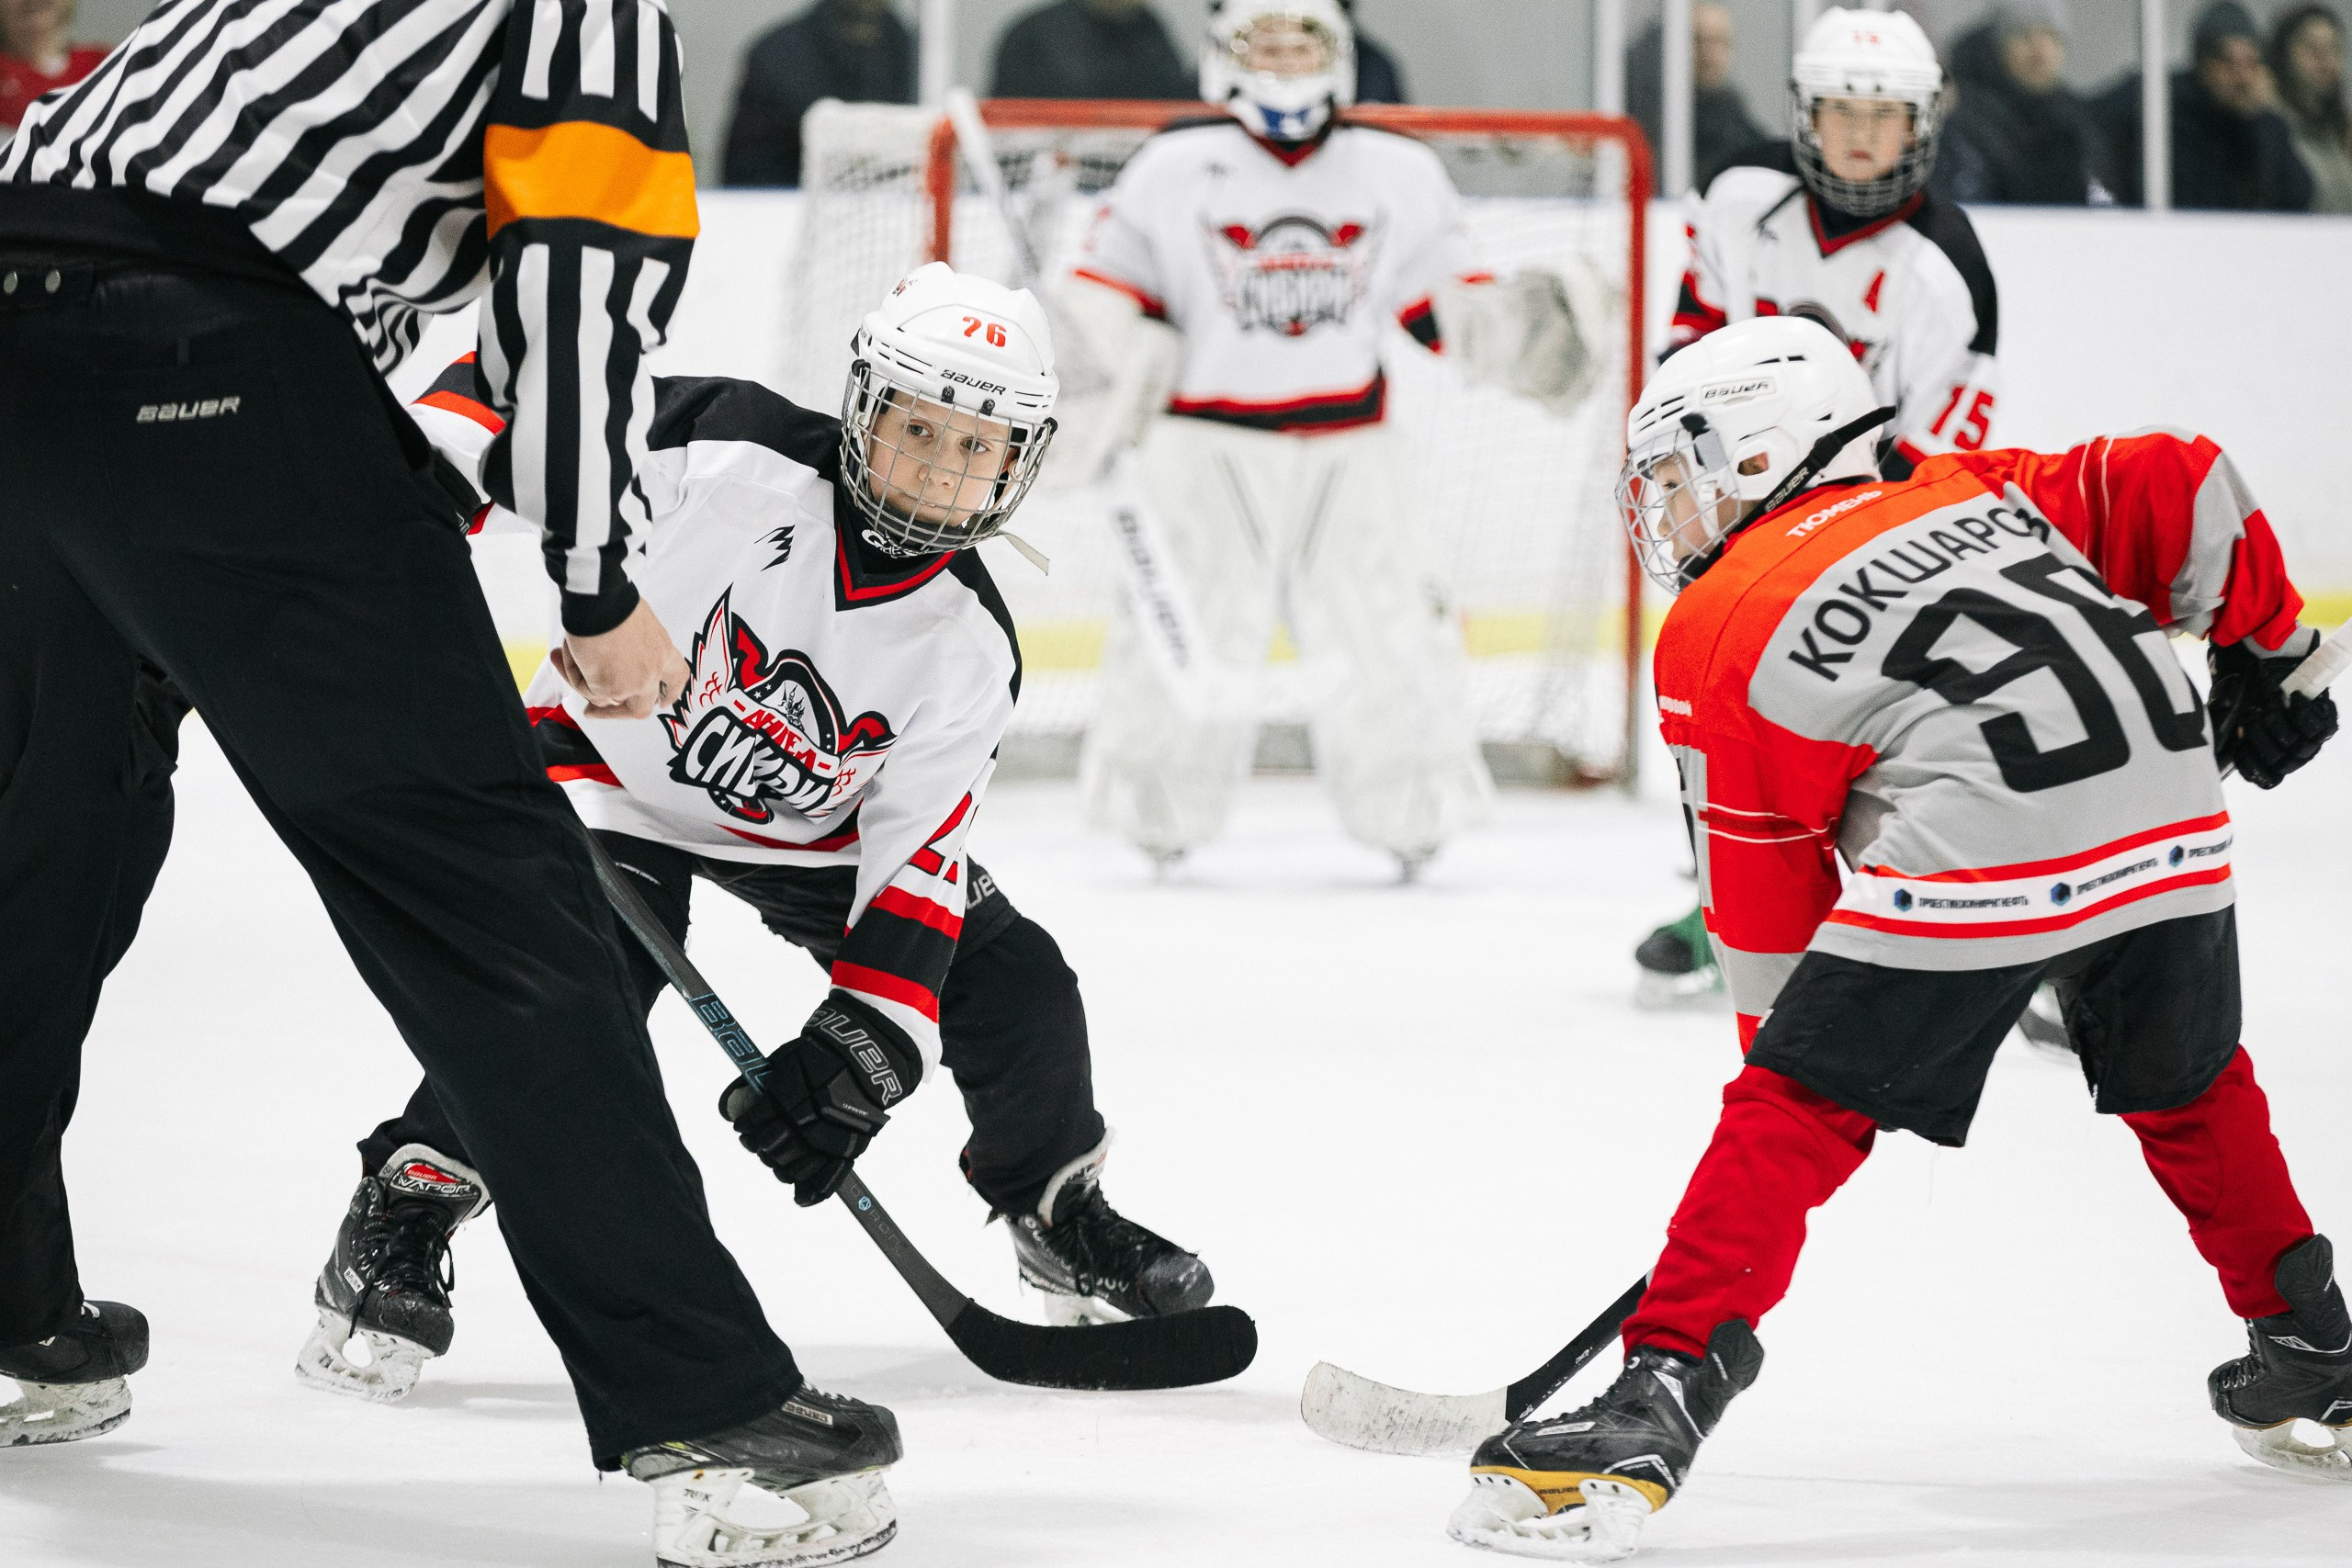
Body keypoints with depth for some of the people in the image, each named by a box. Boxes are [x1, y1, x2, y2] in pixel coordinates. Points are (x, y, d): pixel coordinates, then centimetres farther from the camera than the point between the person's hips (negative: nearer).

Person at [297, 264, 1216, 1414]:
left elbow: (919, 852, -18)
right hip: (613, 750, -4)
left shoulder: (968, 651, -18)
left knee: (1011, 981, -4)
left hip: (806, 824, 4)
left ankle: (1056, 1208, 24)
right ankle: (404, 1212, -19)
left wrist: (868, 1042, -29)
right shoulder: (733, 461, -29)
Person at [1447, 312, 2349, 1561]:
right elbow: (2180, 486, 19)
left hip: (1975, 861, -6)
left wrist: (1778, 1037, 25)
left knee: (1788, 1120, 2)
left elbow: (1764, 889, 13)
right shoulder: (1975, 492, 25)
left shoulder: (1719, 631, 11)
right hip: (2171, 823, 6)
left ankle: (1664, 1390, -9)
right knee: (2188, 1088, 29)